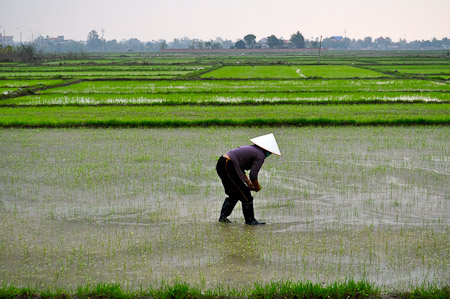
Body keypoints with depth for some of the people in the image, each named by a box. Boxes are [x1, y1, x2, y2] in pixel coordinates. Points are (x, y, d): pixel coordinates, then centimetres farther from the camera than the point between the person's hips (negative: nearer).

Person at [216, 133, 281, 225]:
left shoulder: (251, 149, 22)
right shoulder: (260, 155, -5)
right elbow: (253, 175, -9)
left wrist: (248, 182, 21)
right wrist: (257, 187, 9)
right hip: (228, 167, -10)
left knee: (234, 194, 20)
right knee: (245, 194, 0)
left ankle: (223, 216, 20)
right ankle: (250, 220, 6)